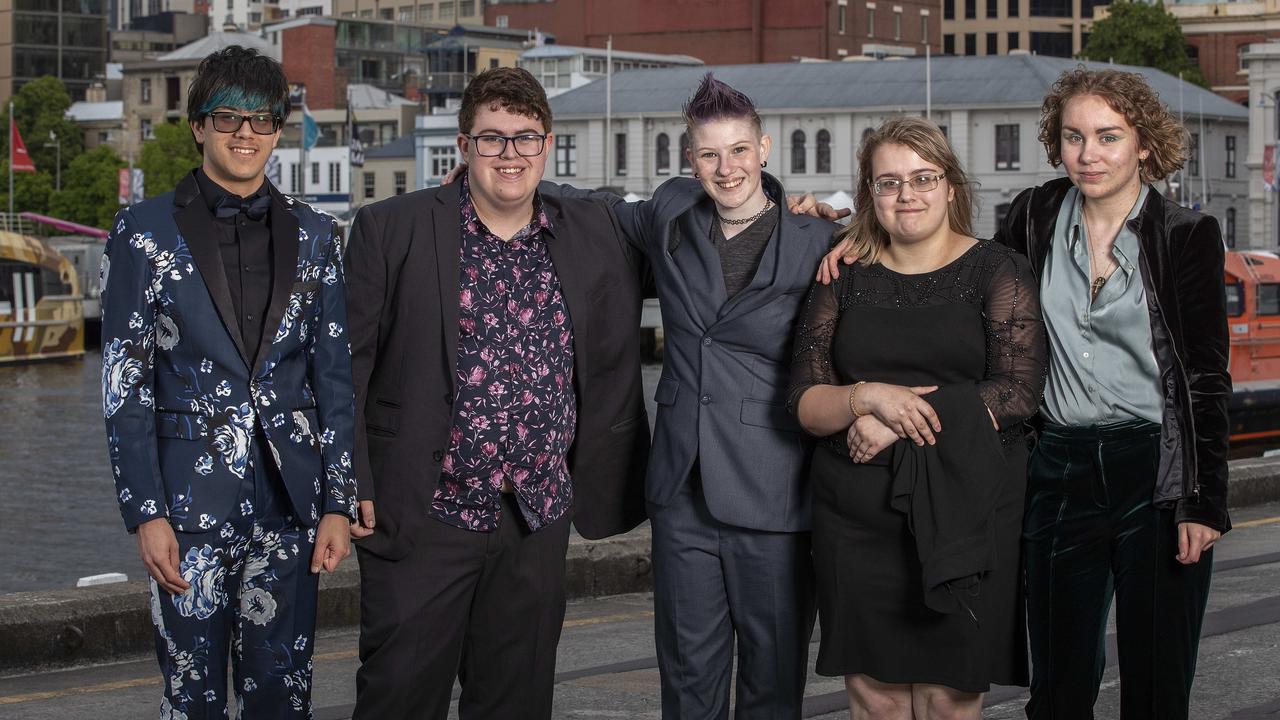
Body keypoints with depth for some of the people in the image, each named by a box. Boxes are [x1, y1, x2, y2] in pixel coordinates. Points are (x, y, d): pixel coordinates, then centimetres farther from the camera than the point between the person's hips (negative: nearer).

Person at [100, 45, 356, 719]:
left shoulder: (312, 234, 9)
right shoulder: (146, 229, 0)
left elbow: (334, 375, 9)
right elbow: (124, 383, -2)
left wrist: (338, 502, 2)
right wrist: (146, 512, -9)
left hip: (288, 499, 2)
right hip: (192, 500, -2)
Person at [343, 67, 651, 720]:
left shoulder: (594, 235, 7)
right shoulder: (390, 231, -3)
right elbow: (347, 360, -3)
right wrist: (350, 487, -8)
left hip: (539, 519, 4)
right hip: (423, 515, -3)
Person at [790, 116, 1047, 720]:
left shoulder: (997, 272, 3)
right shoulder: (844, 279, 11)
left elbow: (1018, 393, -8)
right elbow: (806, 404, 7)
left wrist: (895, 426, -12)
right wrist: (870, 397, -15)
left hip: (963, 515, -2)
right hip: (856, 522, 2)